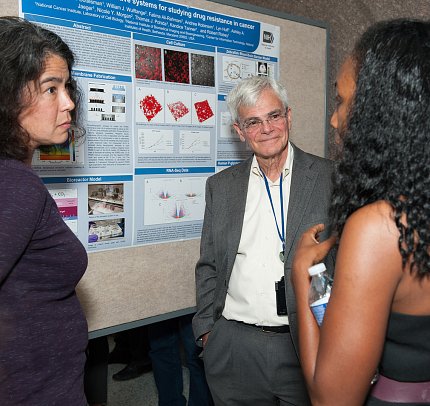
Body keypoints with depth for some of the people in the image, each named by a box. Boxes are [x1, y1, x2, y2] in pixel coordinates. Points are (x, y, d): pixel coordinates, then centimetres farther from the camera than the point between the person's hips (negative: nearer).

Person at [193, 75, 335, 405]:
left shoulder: (332, 179, -4)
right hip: (233, 346, 3)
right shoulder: (221, 186, 5)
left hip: (308, 345, -2)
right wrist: (206, 328, 5)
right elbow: (208, 266, 10)